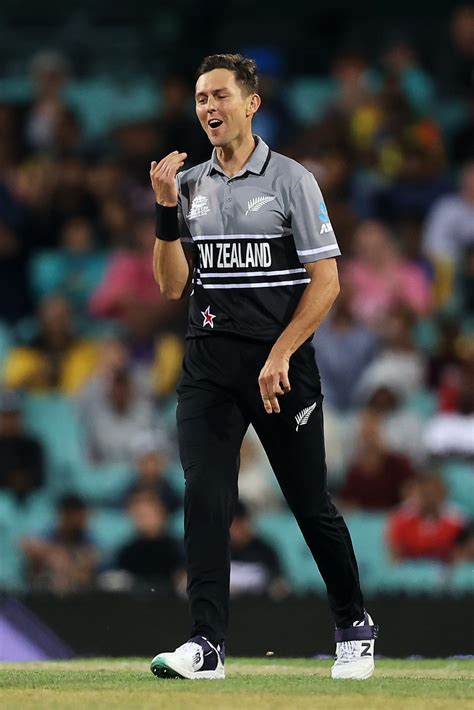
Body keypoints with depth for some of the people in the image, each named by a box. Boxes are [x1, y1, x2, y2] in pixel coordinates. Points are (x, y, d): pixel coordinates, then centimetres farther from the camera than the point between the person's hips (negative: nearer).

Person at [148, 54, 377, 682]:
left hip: (282, 367, -3)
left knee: (310, 501, 4)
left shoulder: (290, 179, -3)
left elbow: (326, 281, -6)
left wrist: (280, 357, -14)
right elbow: (172, 285, 6)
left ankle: (354, 626, 22)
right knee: (205, 498, -9)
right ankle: (207, 643, -12)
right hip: (208, 364, 4)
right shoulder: (189, 186, 11)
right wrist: (166, 210, -7)